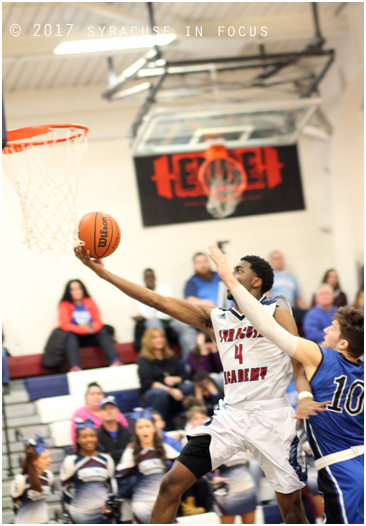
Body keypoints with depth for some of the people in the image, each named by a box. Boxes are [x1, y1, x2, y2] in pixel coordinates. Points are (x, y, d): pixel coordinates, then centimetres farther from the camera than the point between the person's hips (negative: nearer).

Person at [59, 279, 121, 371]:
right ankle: (75, 366, -53)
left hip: (90, 337, 3)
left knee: (102, 331, -24)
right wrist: (84, 329, -28)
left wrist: (93, 328, -26)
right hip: (75, 337, -3)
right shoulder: (65, 305, -6)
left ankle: (115, 361, -39)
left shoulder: (89, 302, 4)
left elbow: (98, 321, -1)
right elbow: (65, 325, -17)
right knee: (70, 334, -35)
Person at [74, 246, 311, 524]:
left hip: (270, 417, -4)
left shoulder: (275, 311, 1)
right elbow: (158, 301, 11)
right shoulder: (216, 318, 13)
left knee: (291, 501, 1)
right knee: (172, 483, -3)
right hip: (230, 415, 4)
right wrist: (103, 272, 6)